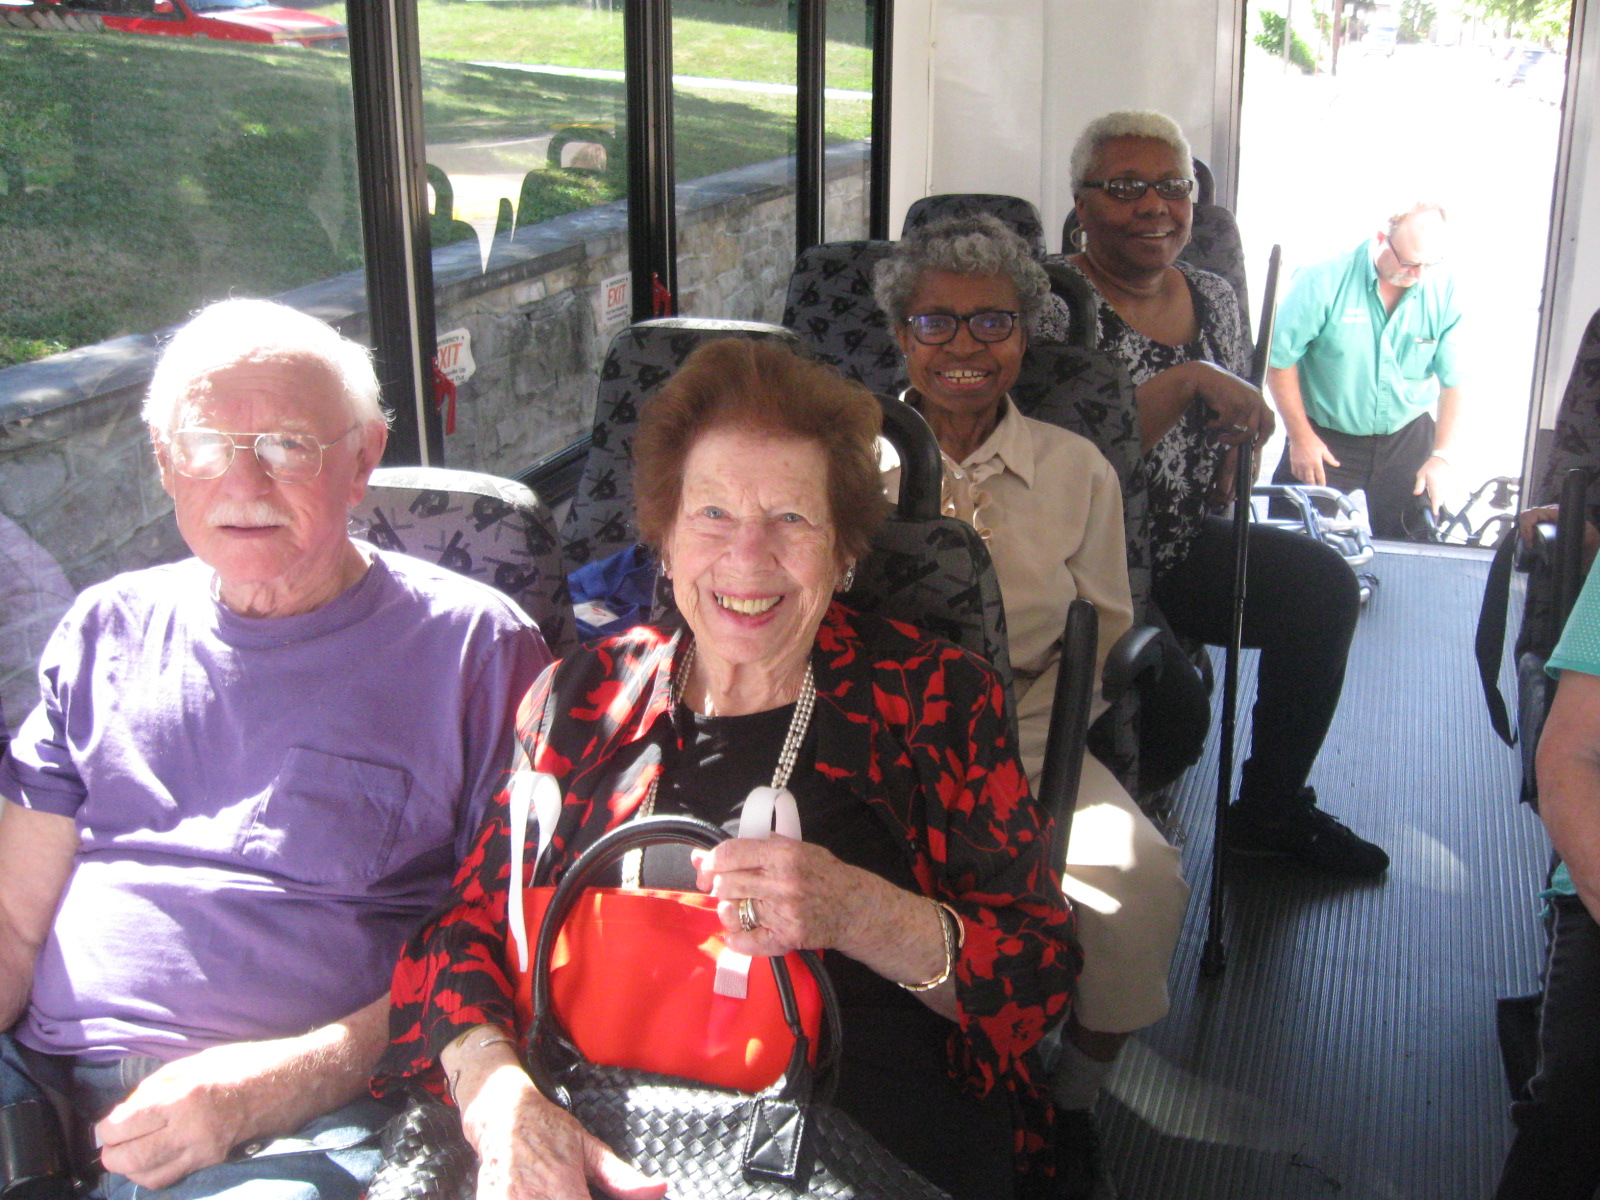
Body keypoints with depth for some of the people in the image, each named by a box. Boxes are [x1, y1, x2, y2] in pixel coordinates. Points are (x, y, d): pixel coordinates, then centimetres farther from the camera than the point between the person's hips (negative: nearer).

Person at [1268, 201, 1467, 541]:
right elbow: (1279, 359, -10)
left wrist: (1442, 456, -15)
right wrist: (1300, 436, -9)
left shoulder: (1443, 293, -7)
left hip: (1407, 443, 3)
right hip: (1325, 440, -2)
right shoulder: (1324, 281, -17)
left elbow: (1454, 384, -4)